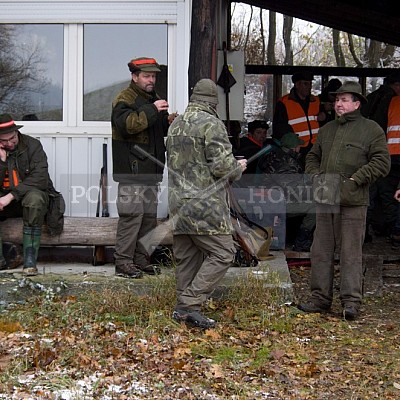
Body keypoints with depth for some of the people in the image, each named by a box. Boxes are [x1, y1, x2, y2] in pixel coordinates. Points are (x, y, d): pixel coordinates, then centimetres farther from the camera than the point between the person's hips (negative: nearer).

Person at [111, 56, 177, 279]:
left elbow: (160, 130, 30)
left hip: (150, 169, 9)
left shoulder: (153, 98, 21)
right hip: (132, 170, -9)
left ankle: (140, 259, 21)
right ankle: (123, 262, -7)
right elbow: (126, 124, -24)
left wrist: (169, 122, 7)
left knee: (150, 215, 12)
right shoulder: (124, 99, -6)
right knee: (132, 214, -11)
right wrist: (151, 111, -26)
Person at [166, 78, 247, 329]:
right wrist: (238, 168, 5)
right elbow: (222, 165, -17)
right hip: (205, 205, -8)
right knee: (223, 253, -2)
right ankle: (190, 304, -9)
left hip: (178, 204, 8)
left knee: (187, 258, 13)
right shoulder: (211, 124, -10)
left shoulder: (176, 125, 15)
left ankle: (183, 309, 15)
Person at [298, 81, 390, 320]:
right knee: (321, 251, 8)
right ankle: (320, 298, 16)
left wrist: (355, 180, -13)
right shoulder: (327, 130, 18)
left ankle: (352, 301, 1)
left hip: (353, 203, -6)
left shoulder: (372, 130, -1)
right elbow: (313, 157, 28)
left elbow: (381, 163, -7)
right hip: (325, 201, 6)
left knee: (351, 253, -4)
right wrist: (315, 176, 8)